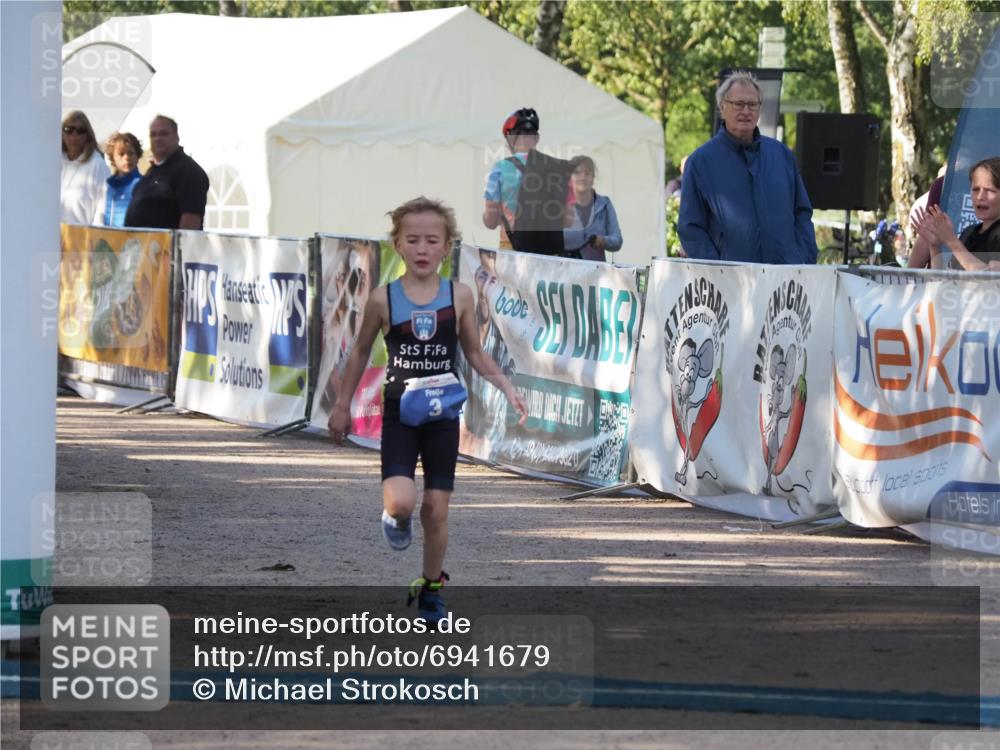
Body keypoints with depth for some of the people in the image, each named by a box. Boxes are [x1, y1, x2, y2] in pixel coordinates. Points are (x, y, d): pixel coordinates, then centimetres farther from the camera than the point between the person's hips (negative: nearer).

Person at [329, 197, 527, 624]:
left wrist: (507, 389, -3)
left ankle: (431, 587, 24)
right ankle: (395, 518, 19)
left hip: (442, 416, 1)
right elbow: (361, 352, 8)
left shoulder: (458, 297, -2)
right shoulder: (384, 300, -6)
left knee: (436, 509, 4)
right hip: (398, 415, -1)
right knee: (401, 502, -19)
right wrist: (342, 405, 12)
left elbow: (475, 354, 10)